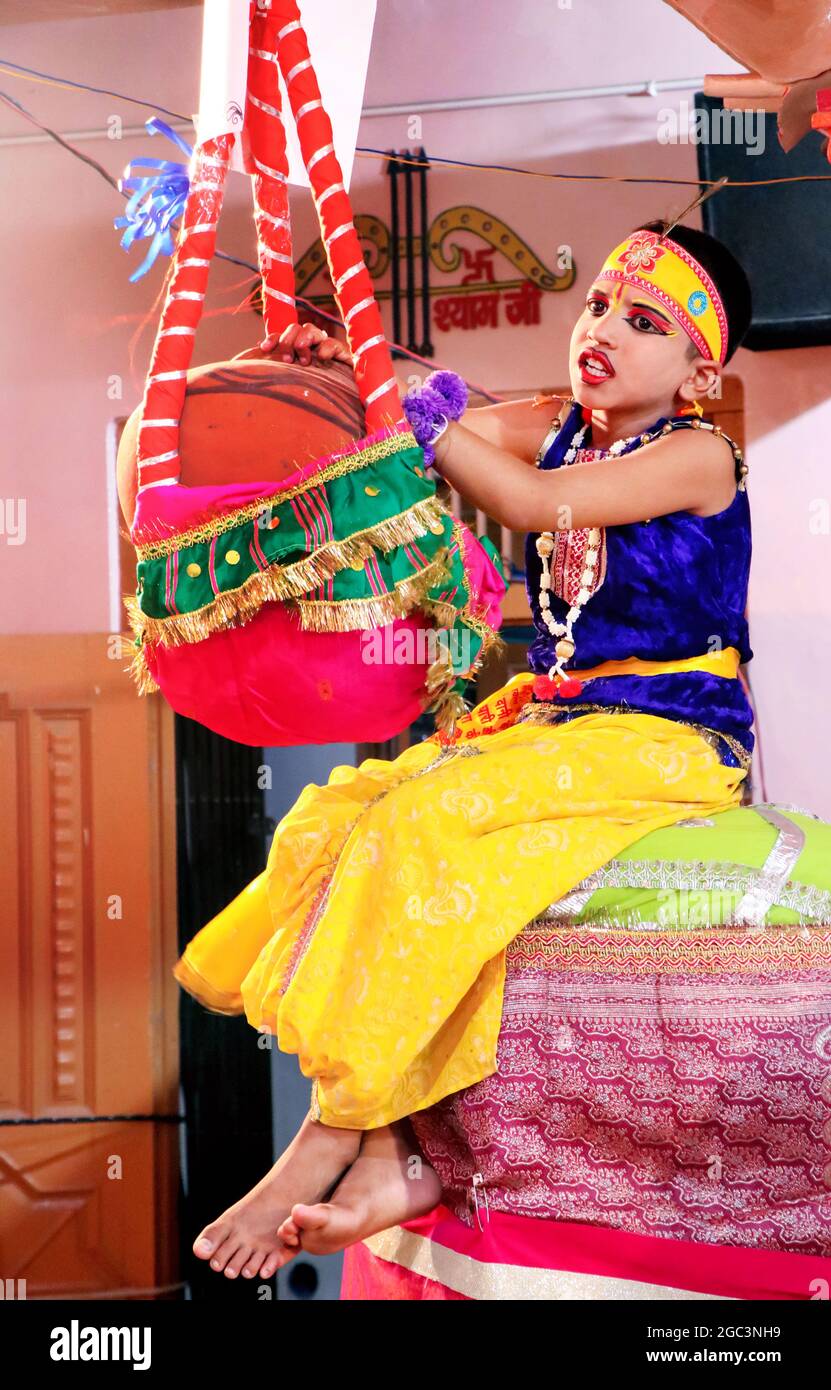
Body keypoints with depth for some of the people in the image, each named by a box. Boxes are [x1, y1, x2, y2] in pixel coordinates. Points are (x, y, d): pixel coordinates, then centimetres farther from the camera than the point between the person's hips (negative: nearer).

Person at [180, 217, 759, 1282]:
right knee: (335, 820, -13)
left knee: (423, 823, -30)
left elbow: (537, 505, -19)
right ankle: (397, 1156, -19)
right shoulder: (559, 427, 13)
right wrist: (345, 368, -7)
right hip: (550, 717, 8)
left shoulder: (699, 455, -8)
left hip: (663, 742, -8)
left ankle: (327, 1140, -20)